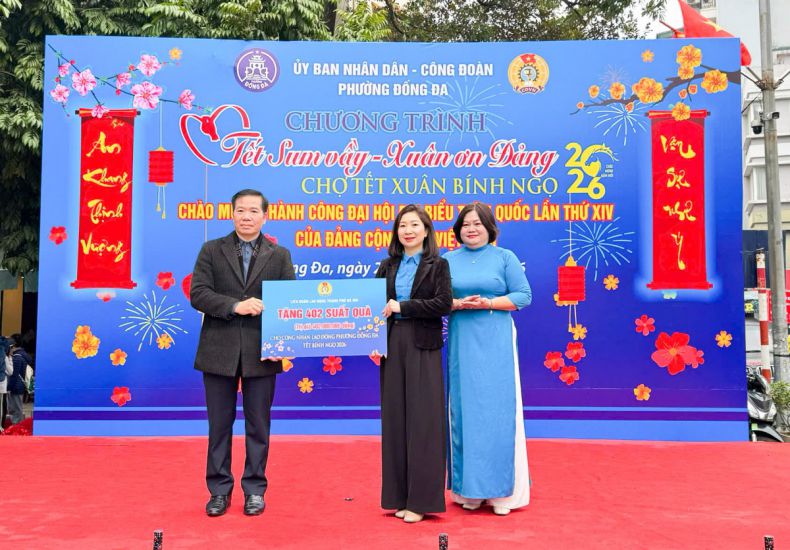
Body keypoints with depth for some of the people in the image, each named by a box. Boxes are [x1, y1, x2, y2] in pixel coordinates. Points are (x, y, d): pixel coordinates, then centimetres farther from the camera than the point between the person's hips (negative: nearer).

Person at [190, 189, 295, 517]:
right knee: (219, 424, 9)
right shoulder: (211, 250, 5)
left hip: (261, 353, 0)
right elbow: (197, 294, -5)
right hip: (219, 351, 0)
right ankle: (219, 490, 22)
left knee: (258, 425, 8)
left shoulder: (280, 255, 6)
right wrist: (235, 306, -18)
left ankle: (255, 490, 21)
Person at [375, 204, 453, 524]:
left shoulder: (437, 265, 1)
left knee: (422, 420, -1)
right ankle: (400, 496, 17)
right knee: (395, 419, 6)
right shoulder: (388, 266, 12)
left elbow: (443, 304, -10)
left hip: (423, 348, -4)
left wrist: (401, 307, -12)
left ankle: (422, 499, 9)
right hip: (392, 345, 4)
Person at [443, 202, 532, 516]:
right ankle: (470, 489, 15)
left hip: (496, 343, -2)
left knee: (497, 410, -2)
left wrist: (487, 303, -13)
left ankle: (501, 489, 10)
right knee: (465, 410, 4)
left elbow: (524, 295, 0)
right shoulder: (448, 261, 10)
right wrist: (458, 304, -12)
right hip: (462, 342, 2)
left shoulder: (504, 258, 4)